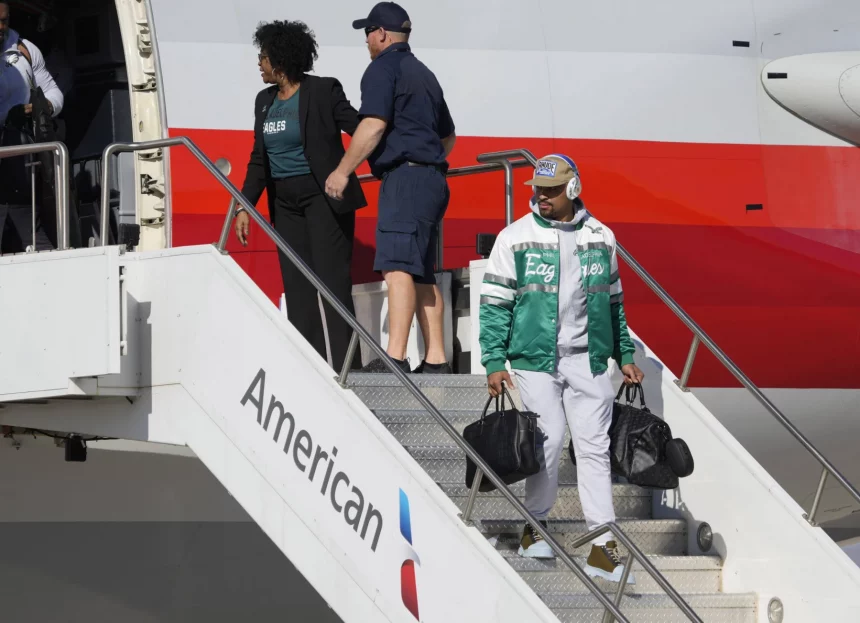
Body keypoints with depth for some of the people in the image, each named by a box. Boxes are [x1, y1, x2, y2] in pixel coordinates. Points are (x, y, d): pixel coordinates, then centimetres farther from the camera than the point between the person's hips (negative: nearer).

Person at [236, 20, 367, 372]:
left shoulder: (323, 92, -8)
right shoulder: (265, 101, 12)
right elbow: (259, 159, 16)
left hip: (324, 197, -7)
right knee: (297, 288, 4)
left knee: (332, 281, -10)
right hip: (285, 203, 7)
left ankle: (342, 365, -12)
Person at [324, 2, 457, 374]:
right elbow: (448, 136, 31)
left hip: (404, 177, -10)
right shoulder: (423, 74, 25)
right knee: (422, 273, 10)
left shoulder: (383, 68, -3)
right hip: (432, 180, 10)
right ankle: (436, 361, 6)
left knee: (397, 267, -18)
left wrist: (343, 171, -12)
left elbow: (374, 124, -16)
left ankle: (395, 357, -29)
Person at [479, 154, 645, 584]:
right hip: (536, 356, -2)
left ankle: (601, 548, -3)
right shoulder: (516, 238, 0)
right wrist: (494, 362, -6)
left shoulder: (600, 238, 10)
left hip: (588, 359, 3)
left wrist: (625, 356, 17)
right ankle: (534, 526, 13)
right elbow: (494, 304, 0)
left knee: (594, 447, -2)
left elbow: (614, 302, 19)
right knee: (549, 440, -8)